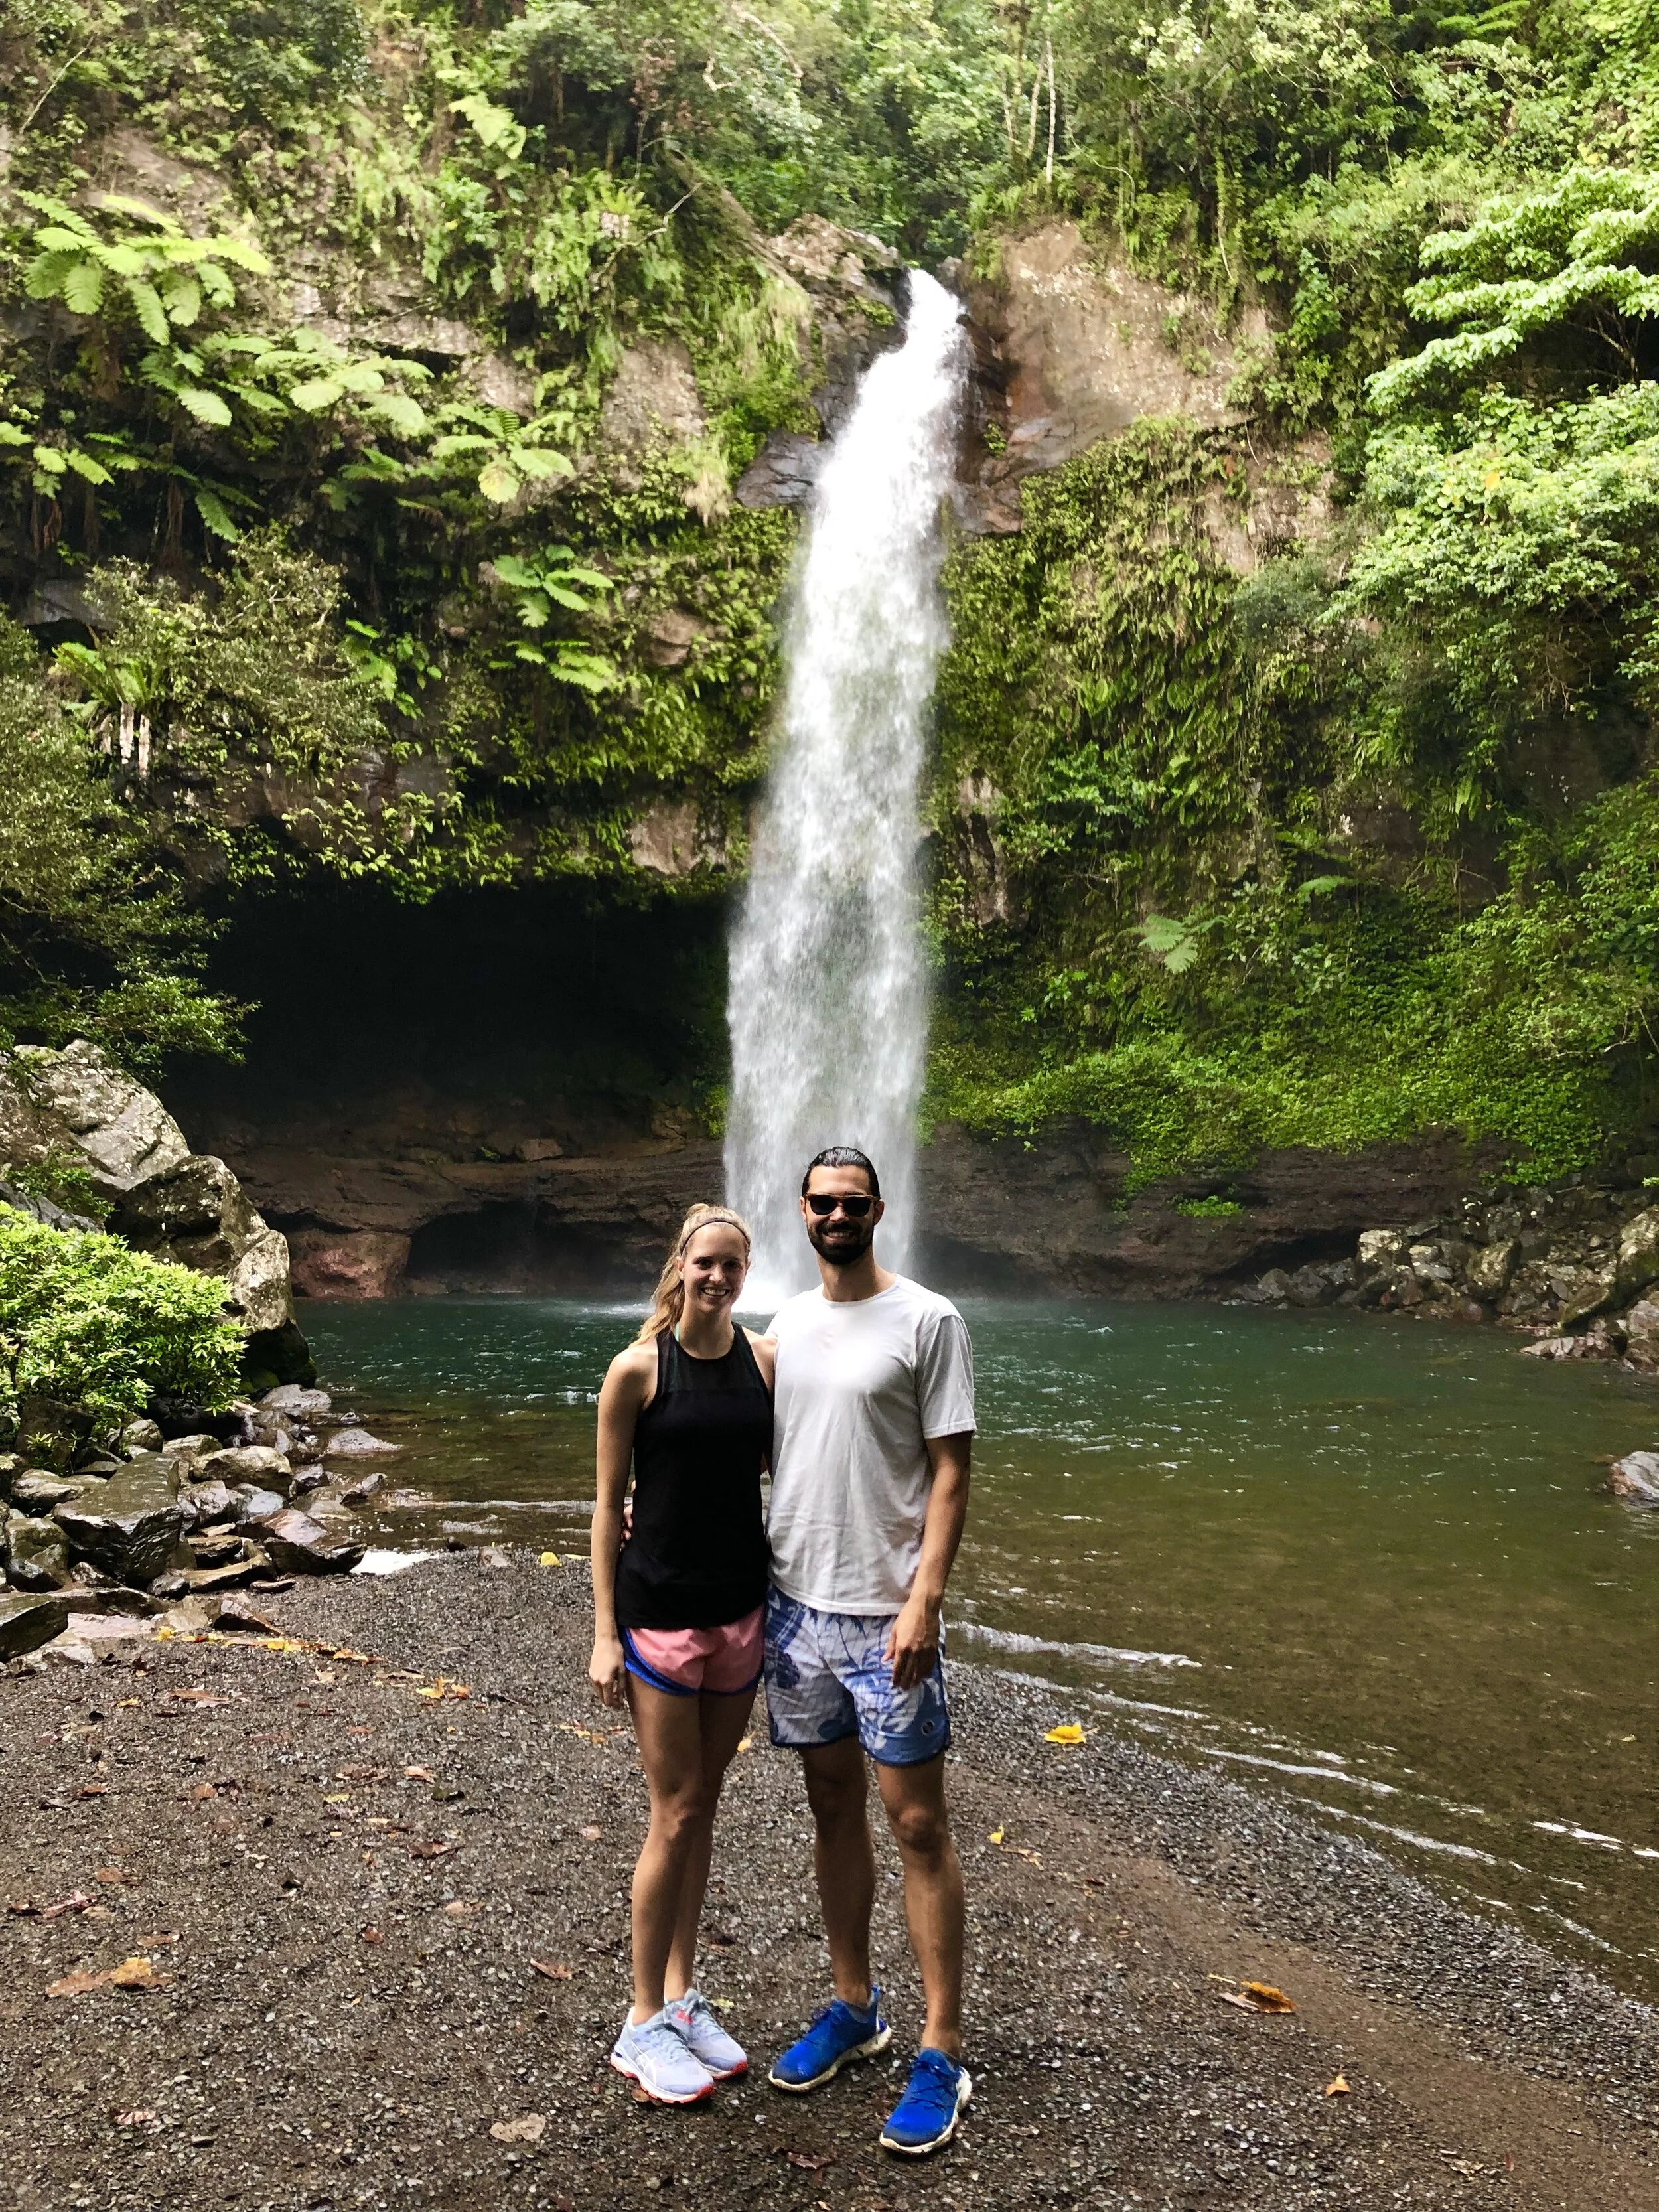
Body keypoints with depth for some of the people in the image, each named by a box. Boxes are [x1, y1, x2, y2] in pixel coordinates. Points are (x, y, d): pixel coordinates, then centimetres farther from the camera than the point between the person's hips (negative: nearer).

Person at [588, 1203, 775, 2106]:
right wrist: (604, 1632, -8)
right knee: (675, 1816, 2)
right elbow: (608, 1501, -7)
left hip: (742, 1605, 4)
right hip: (660, 1612, -4)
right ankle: (644, 2021, 19)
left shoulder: (766, 1358, 0)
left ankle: (683, 1995, 31)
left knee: (704, 1805, 15)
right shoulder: (638, 1370, -11)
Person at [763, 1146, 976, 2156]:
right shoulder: (789, 1323, 8)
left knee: (918, 1825, 2)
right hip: (795, 1603, 6)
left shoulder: (928, 1320, -9)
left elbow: (951, 1470, -11)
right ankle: (855, 2007, 33)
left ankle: (944, 2053, 15)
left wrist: (924, 1599, -18)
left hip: (885, 1614, -5)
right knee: (834, 1806, 17)